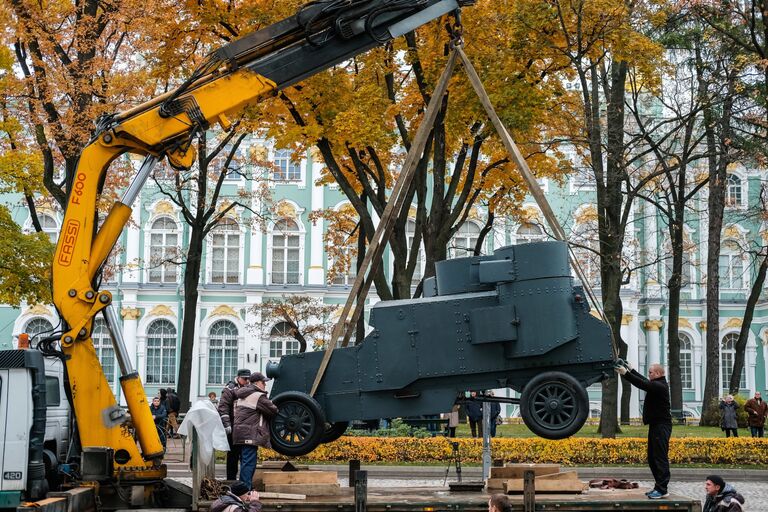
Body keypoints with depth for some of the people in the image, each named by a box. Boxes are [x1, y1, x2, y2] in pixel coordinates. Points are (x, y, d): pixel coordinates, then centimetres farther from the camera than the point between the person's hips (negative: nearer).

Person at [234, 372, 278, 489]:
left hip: (239, 434, 10)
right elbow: (273, 410, -8)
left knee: (245, 462, 16)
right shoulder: (258, 396, -12)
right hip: (250, 435, -10)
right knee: (249, 463, -9)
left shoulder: (242, 395, 18)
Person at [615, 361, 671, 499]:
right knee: (653, 458, 14)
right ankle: (658, 487, 18)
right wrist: (631, 370, 33)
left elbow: (643, 384, -27)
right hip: (656, 425, 11)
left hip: (661, 426, -11)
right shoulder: (656, 384, 15)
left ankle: (662, 490, -11)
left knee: (661, 458, -10)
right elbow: (644, 382, 29)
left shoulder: (660, 386, -17)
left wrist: (626, 374, -28)